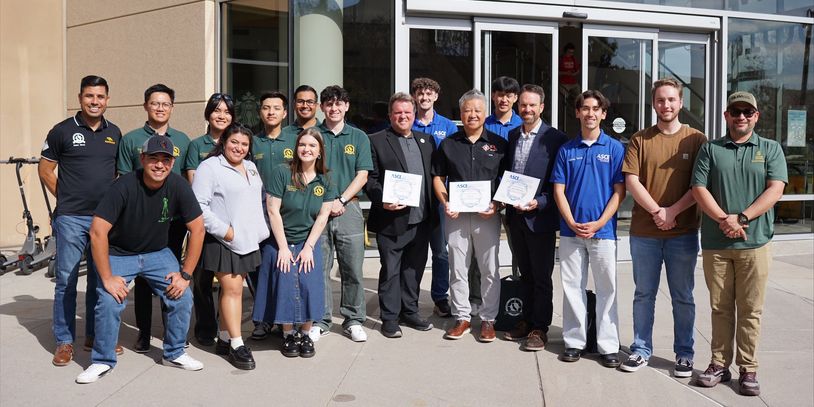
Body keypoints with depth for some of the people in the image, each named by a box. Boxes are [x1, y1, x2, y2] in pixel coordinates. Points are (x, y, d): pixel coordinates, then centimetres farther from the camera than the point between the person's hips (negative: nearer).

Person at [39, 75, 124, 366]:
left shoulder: (115, 133, 9)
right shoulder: (63, 131, -3)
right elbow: (45, 169, 4)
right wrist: (66, 198, -1)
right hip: (71, 218, -3)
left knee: (100, 279, 11)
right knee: (66, 280, 1)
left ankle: (95, 335, 23)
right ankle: (64, 342, 12)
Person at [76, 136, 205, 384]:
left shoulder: (178, 186, -18)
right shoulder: (125, 186, -26)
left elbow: (197, 229, -12)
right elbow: (98, 231, -27)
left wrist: (186, 274, -13)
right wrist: (107, 278, -25)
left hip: (158, 253, 3)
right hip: (118, 254, -3)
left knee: (182, 298, -9)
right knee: (109, 303, -20)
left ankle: (174, 353, 14)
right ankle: (102, 361, 4)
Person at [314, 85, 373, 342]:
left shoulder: (359, 137, 10)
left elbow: (362, 176, 4)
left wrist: (341, 200, -8)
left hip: (349, 208, 1)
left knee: (353, 268, 3)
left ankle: (353, 320, 14)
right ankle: (320, 320, 14)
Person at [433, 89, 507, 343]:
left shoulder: (498, 144, 4)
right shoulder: (449, 144, 8)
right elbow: (438, 177, 10)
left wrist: (497, 205, -11)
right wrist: (445, 203, -5)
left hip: (487, 216, -1)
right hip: (456, 215, 2)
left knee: (489, 269, 4)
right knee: (457, 269, 7)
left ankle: (488, 319, 15)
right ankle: (462, 317, 19)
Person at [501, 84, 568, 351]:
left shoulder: (555, 139, -9)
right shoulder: (512, 136, 10)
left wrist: (538, 203, -19)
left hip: (540, 217, -5)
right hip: (515, 216, 6)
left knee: (541, 276, 5)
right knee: (525, 274, 17)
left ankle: (540, 328, 16)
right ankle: (527, 320, 29)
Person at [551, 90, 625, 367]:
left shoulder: (615, 148, 1)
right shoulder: (566, 150, 7)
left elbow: (619, 191, -2)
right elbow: (558, 191, 4)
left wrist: (599, 223, -12)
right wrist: (572, 224, -8)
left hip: (603, 230, -2)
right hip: (570, 231, 2)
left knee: (606, 289, 3)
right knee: (572, 287, 8)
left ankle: (608, 346, 12)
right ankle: (574, 341, 18)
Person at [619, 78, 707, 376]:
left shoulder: (696, 140, 4)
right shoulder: (640, 140, 6)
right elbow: (631, 180, -2)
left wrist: (672, 211, -13)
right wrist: (656, 211, -12)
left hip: (683, 232, -1)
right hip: (644, 232, 1)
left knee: (683, 297, 8)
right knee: (644, 294, 10)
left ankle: (684, 354, 20)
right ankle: (641, 350, 21)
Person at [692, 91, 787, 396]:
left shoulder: (770, 149, 8)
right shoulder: (710, 149, 9)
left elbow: (775, 189, -4)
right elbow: (699, 189, 0)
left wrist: (742, 217, -15)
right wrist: (724, 219, -14)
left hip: (754, 242, -1)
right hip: (715, 243, 1)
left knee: (750, 310, 3)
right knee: (720, 307, 8)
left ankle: (748, 369, 12)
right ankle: (720, 364, 17)